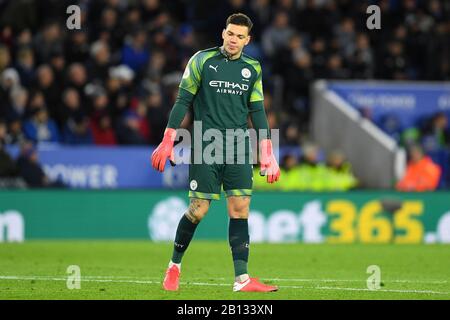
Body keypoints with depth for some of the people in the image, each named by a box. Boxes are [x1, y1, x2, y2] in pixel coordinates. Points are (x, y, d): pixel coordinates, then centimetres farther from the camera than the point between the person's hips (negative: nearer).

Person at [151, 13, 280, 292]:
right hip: (205, 146, -3)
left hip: (239, 147, 3)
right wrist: (167, 143, -4)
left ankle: (242, 279, -8)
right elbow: (183, 101, 1)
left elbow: (257, 111, 14)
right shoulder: (202, 60, 0)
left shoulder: (253, 69, 10)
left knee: (240, 208, -6)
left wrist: (267, 154, 9)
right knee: (199, 209, -5)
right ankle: (175, 266, 17)